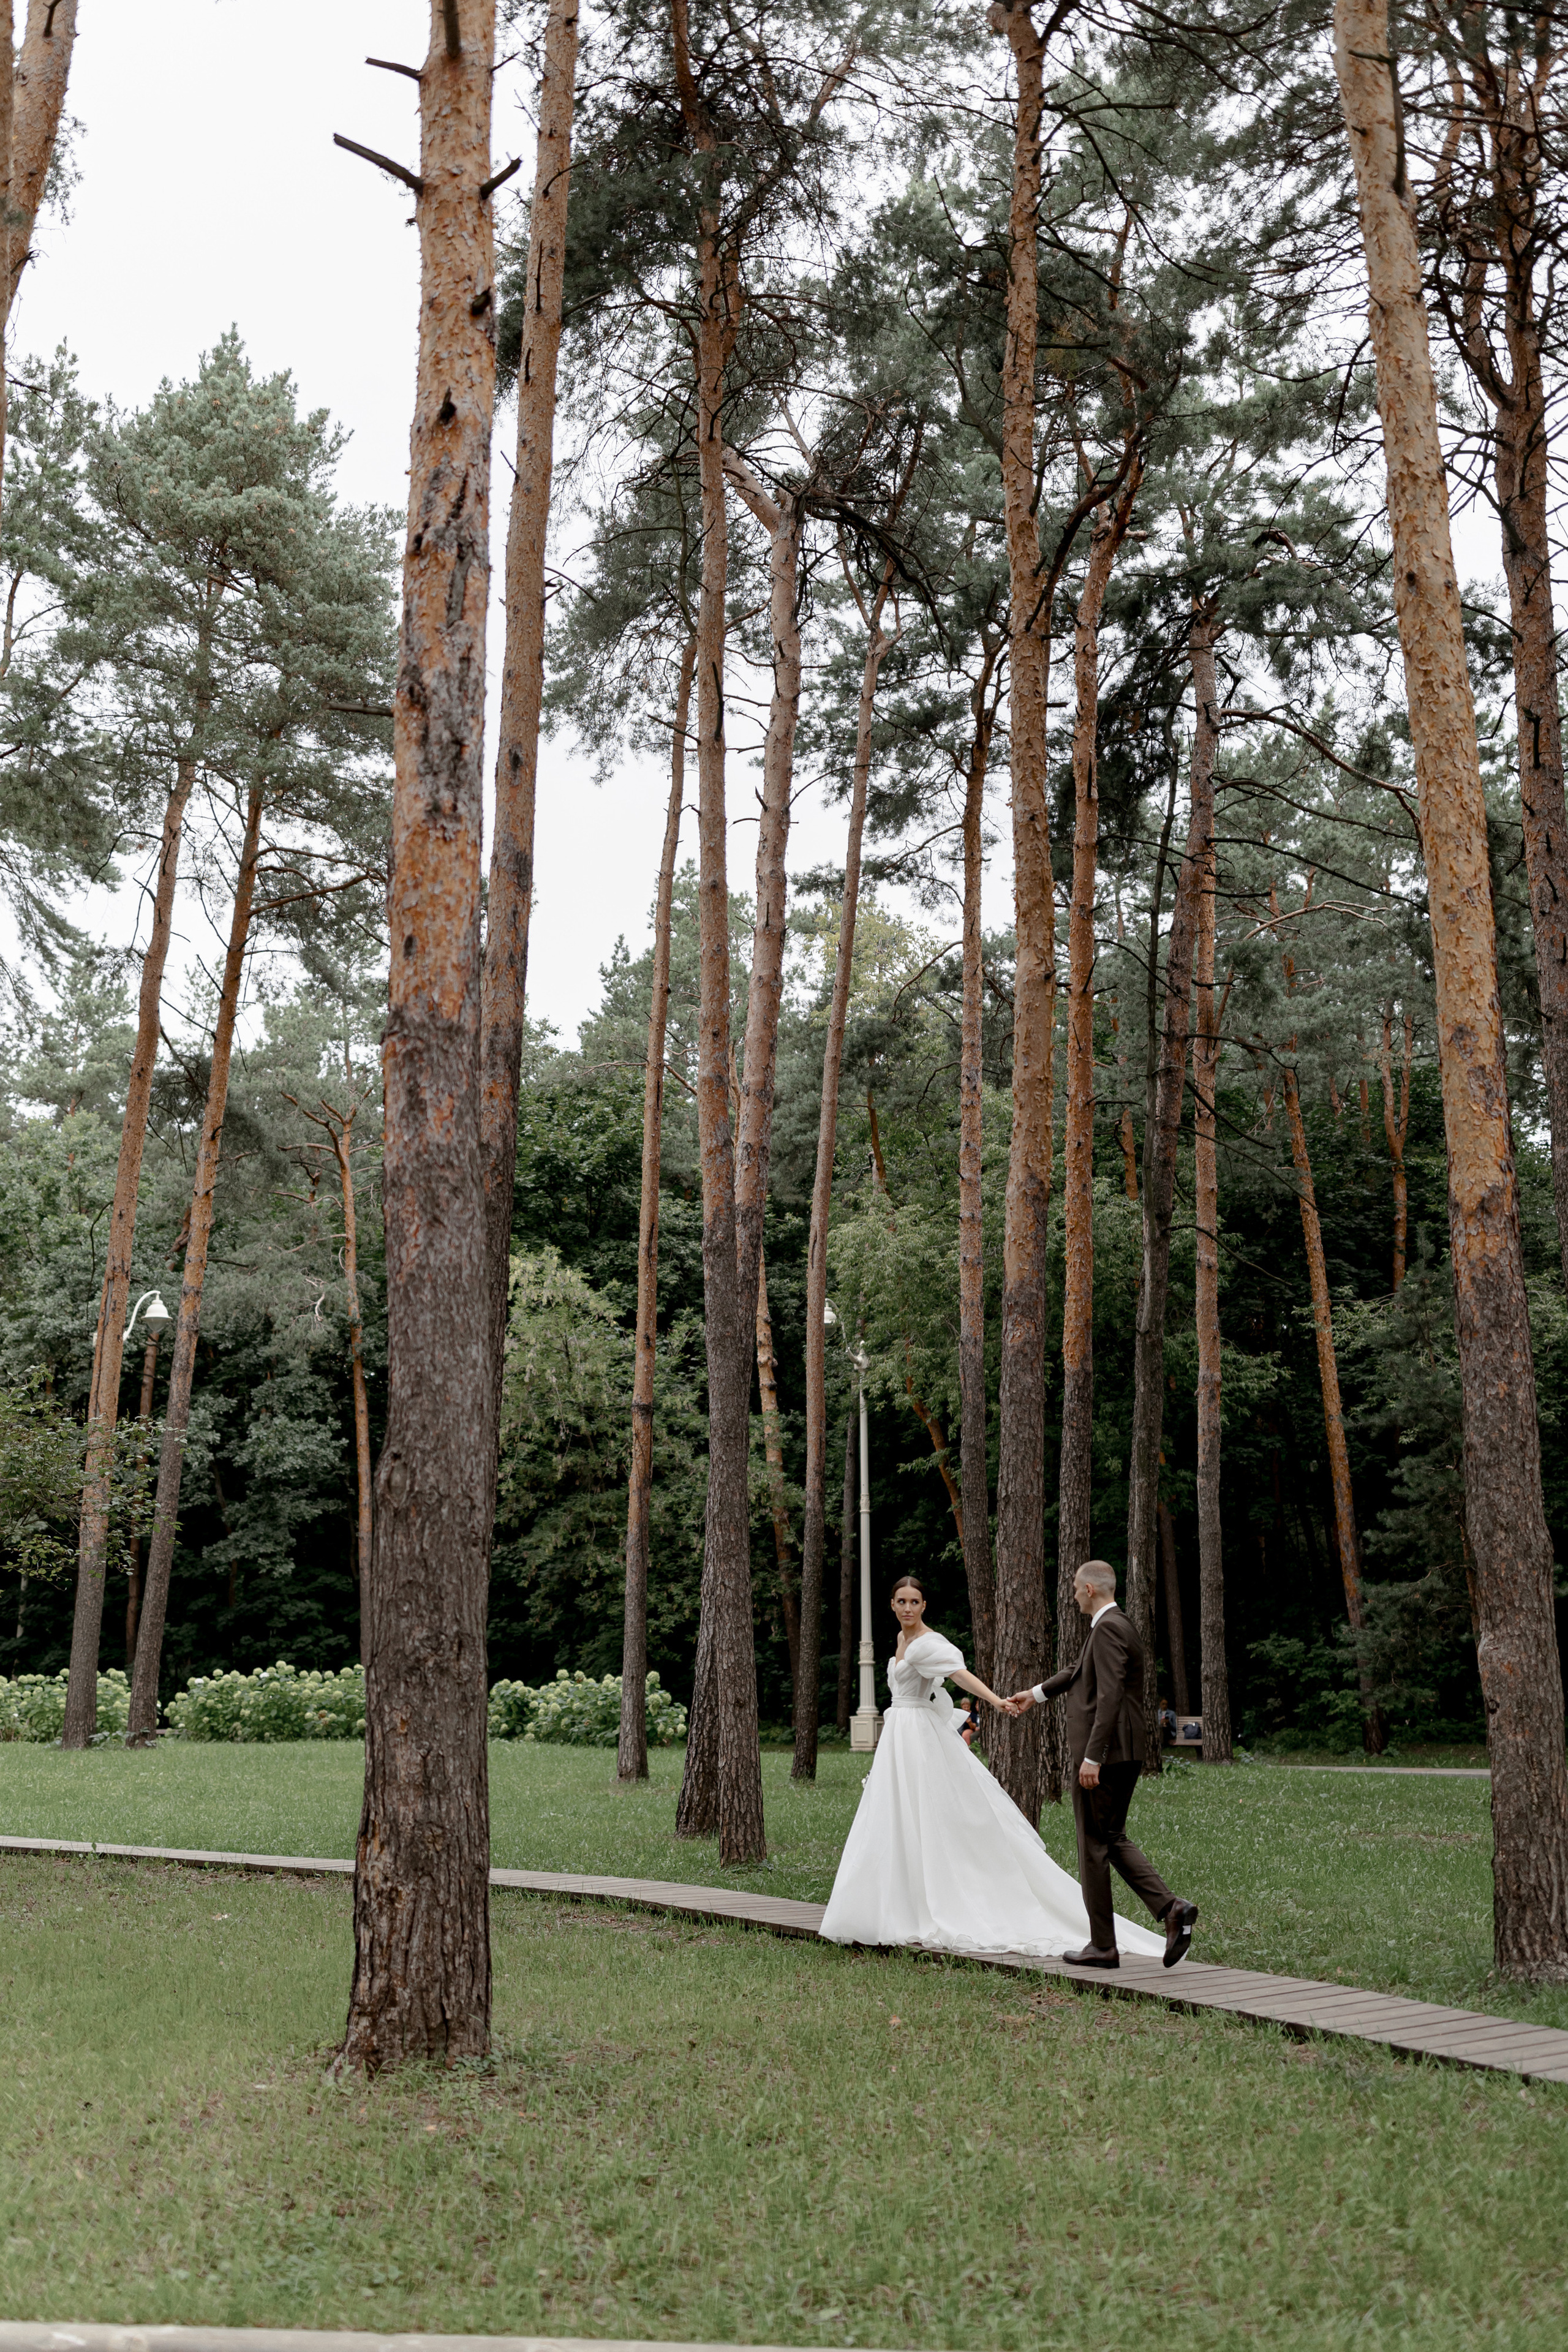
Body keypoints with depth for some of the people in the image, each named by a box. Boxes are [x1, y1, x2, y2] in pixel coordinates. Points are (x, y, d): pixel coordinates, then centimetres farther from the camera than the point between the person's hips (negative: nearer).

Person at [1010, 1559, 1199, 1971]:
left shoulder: (1108, 1629, -16)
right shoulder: (1118, 1626, 16)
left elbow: (1110, 1697, -24)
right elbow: (1080, 1672, 31)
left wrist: (1092, 1758, -25)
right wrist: (1036, 1694, 42)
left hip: (1103, 1754, -10)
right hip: (1127, 1756, 10)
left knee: (1093, 1847, 1)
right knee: (1113, 1839, 16)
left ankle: (1102, 1946, 9)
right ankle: (1171, 1907, 2)